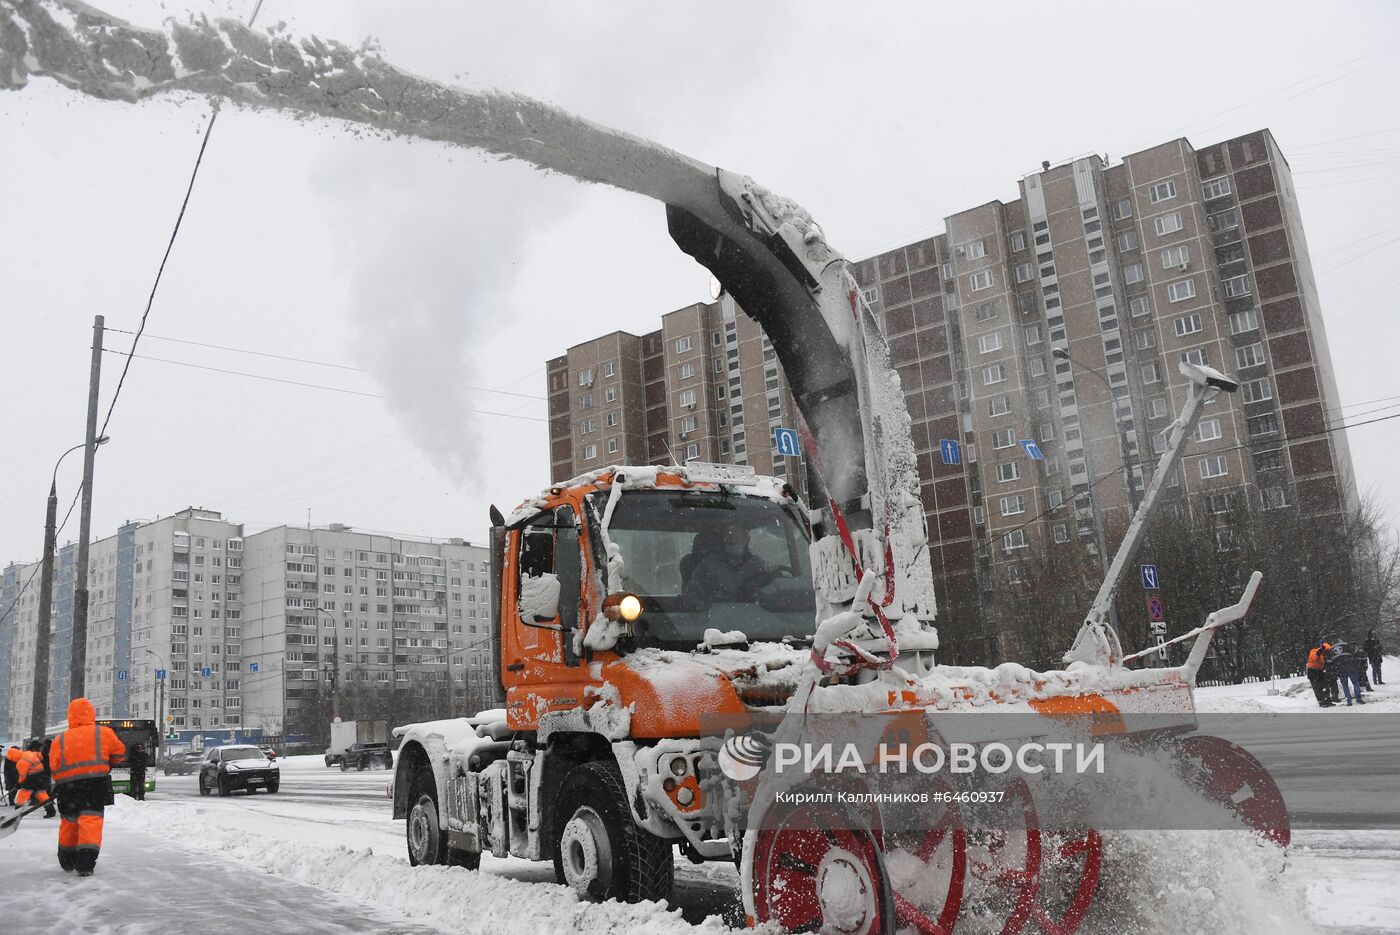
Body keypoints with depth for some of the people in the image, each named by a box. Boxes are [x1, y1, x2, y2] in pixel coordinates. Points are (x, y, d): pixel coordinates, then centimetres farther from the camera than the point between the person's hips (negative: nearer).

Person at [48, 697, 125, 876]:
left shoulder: (60, 740, 10)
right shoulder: (103, 733, 4)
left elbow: (54, 766, 9)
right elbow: (119, 752, 15)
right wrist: (107, 764, 33)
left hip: (67, 784, 4)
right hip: (95, 781, -3)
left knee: (69, 821, 19)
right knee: (91, 819, -6)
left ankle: (67, 861, 32)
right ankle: (85, 862, -19)